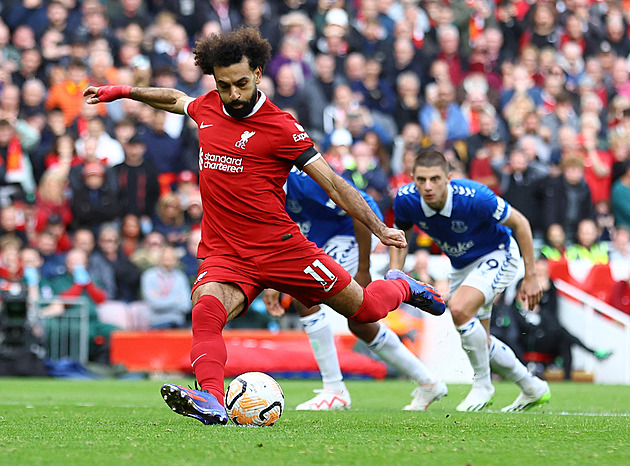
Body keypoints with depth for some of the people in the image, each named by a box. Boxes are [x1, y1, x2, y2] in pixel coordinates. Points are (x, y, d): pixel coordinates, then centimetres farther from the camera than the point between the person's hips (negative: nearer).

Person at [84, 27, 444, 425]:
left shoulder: (280, 126, -8)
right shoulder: (207, 108, 7)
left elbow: (332, 183, -6)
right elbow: (174, 98, 32)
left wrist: (380, 229, -11)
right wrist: (122, 91, 33)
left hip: (280, 246, -3)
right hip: (224, 255, 3)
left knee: (364, 308, 7)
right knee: (206, 311, -31)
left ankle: (399, 288, 42)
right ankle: (212, 401, -49)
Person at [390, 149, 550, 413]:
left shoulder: (474, 197, -35)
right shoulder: (406, 200, -23)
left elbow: (519, 223, -20)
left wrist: (530, 277, -18)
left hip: (497, 255, -7)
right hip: (461, 265, 7)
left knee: (460, 309, -30)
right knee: (479, 343, 13)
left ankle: (483, 384, -9)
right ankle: (532, 388, 34)